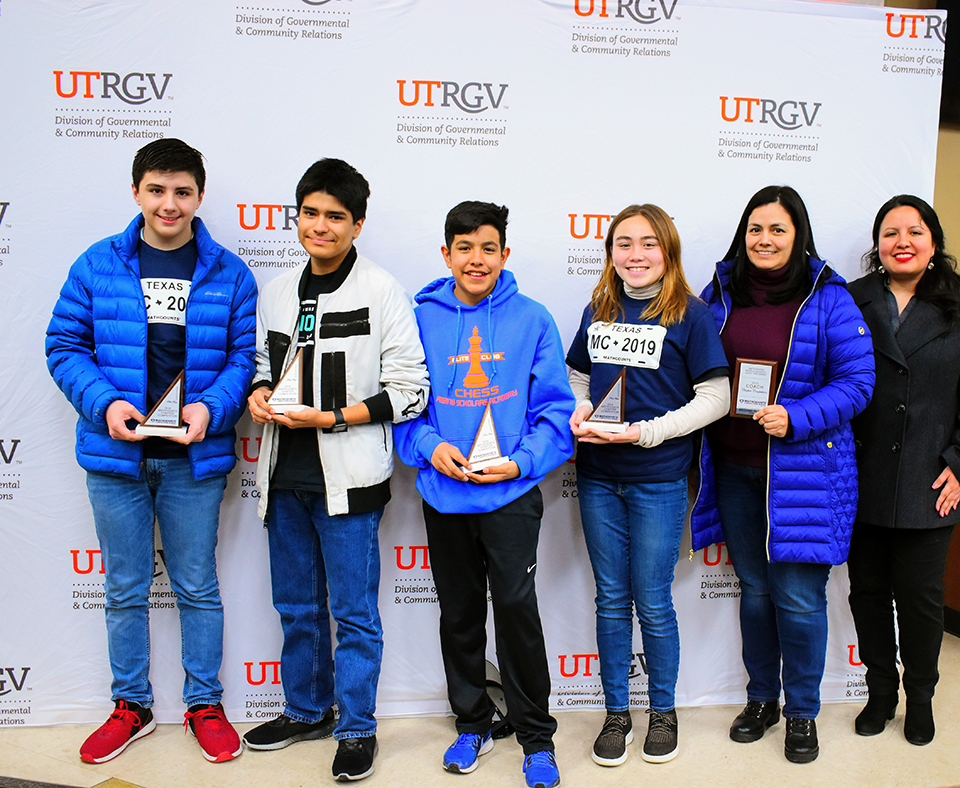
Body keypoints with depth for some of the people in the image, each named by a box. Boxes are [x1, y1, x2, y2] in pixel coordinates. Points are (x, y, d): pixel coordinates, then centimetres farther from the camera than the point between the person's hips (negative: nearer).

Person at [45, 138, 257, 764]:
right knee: (125, 590, 14)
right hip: (115, 455, 1)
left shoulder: (229, 274, 0)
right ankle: (131, 706, 32)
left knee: (198, 587, 11)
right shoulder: (97, 265, 1)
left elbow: (245, 355, 0)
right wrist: (104, 403, -14)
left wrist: (211, 407, -18)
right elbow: (65, 346, 2)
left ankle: (205, 703, 29)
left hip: (195, 456, -1)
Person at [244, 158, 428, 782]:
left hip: (348, 479, -6)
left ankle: (357, 729, 22)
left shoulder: (381, 289, -8)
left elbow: (409, 392, -11)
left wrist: (329, 417, -18)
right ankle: (307, 710, 37)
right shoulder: (277, 291, 10)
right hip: (286, 477, 6)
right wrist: (260, 393, -2)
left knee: (355, 613, 5)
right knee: (297, 606, 18)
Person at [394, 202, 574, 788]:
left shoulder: (532, 320, -1)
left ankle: (537, 736, 18)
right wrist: (430, 447, -11)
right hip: (443, 493, 3)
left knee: (517, 607, -3)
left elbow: (555, 406, -1)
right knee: (459, 612, 14)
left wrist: (523, 460, -13)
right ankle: (473, 724, 33)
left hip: (512, 493, -2)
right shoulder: (422, 318, 3)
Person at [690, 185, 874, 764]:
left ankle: (803, 711, 24)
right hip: (734, 468, 4)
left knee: (798, 596, 2)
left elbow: (856, 382, -8)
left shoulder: (828, 299, -6)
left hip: (802, 470, -3)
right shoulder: (720, 295, 6)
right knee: (754, 588, 15)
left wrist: (794, 419, -21)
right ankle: (761, 698, 33)